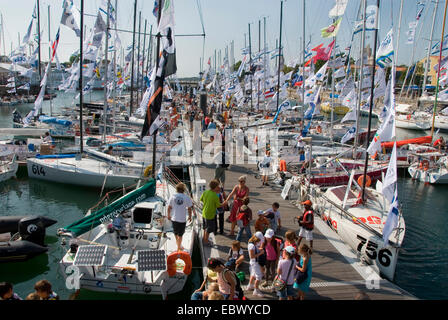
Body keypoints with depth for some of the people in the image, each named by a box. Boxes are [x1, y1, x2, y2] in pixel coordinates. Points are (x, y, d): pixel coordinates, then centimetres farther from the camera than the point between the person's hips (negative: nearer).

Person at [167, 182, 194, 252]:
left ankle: (177, 242, 49)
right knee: (180, 234, 10)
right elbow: (189, 208, -6)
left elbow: (169, 207, 1)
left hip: (174, 218, 3)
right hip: (182, 219, -3)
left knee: (176, 232, 26)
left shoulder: (173, 196, -6)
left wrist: (168, 215, 16)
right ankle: (178, 248, 18)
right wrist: (190, 216, 10)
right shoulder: (187, 198, -11)